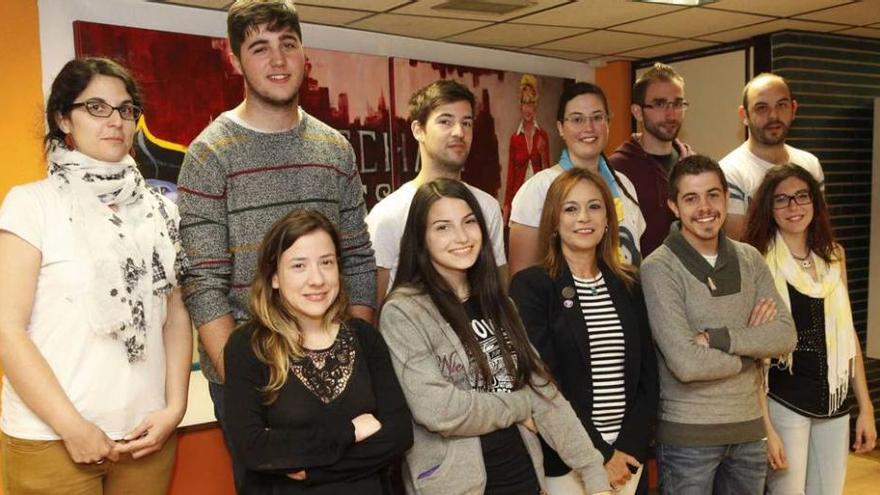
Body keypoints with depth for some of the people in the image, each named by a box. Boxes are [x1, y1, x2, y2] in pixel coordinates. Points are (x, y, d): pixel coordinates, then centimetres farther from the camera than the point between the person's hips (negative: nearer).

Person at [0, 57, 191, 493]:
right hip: (51, 438, -4)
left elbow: (176, 315, 8)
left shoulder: (158, 210, 7)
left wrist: (174, 408, -2)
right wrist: (73, 428, -13)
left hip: (148, 433, 4)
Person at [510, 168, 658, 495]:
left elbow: (647, 374, 4)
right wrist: (598, 454, -13)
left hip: (628, 453, 4)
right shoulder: (530, 286, -9)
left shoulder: (627, 285, 6)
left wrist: (630, 447, -7)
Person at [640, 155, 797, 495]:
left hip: (748, 427, 5)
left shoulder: (750, 259, 4)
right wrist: (752, 344, -7)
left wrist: (715, 337, -19)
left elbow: (786, 337, -6)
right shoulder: (659, 268, -14)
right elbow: (686, 363, -22)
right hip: (687, 433, -5)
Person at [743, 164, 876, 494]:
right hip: (783, 404, -5)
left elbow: (847, 334, 10)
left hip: (834, 404, 5)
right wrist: (763, 427, -14)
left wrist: (866, 407, 10)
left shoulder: (833, 256, 4)